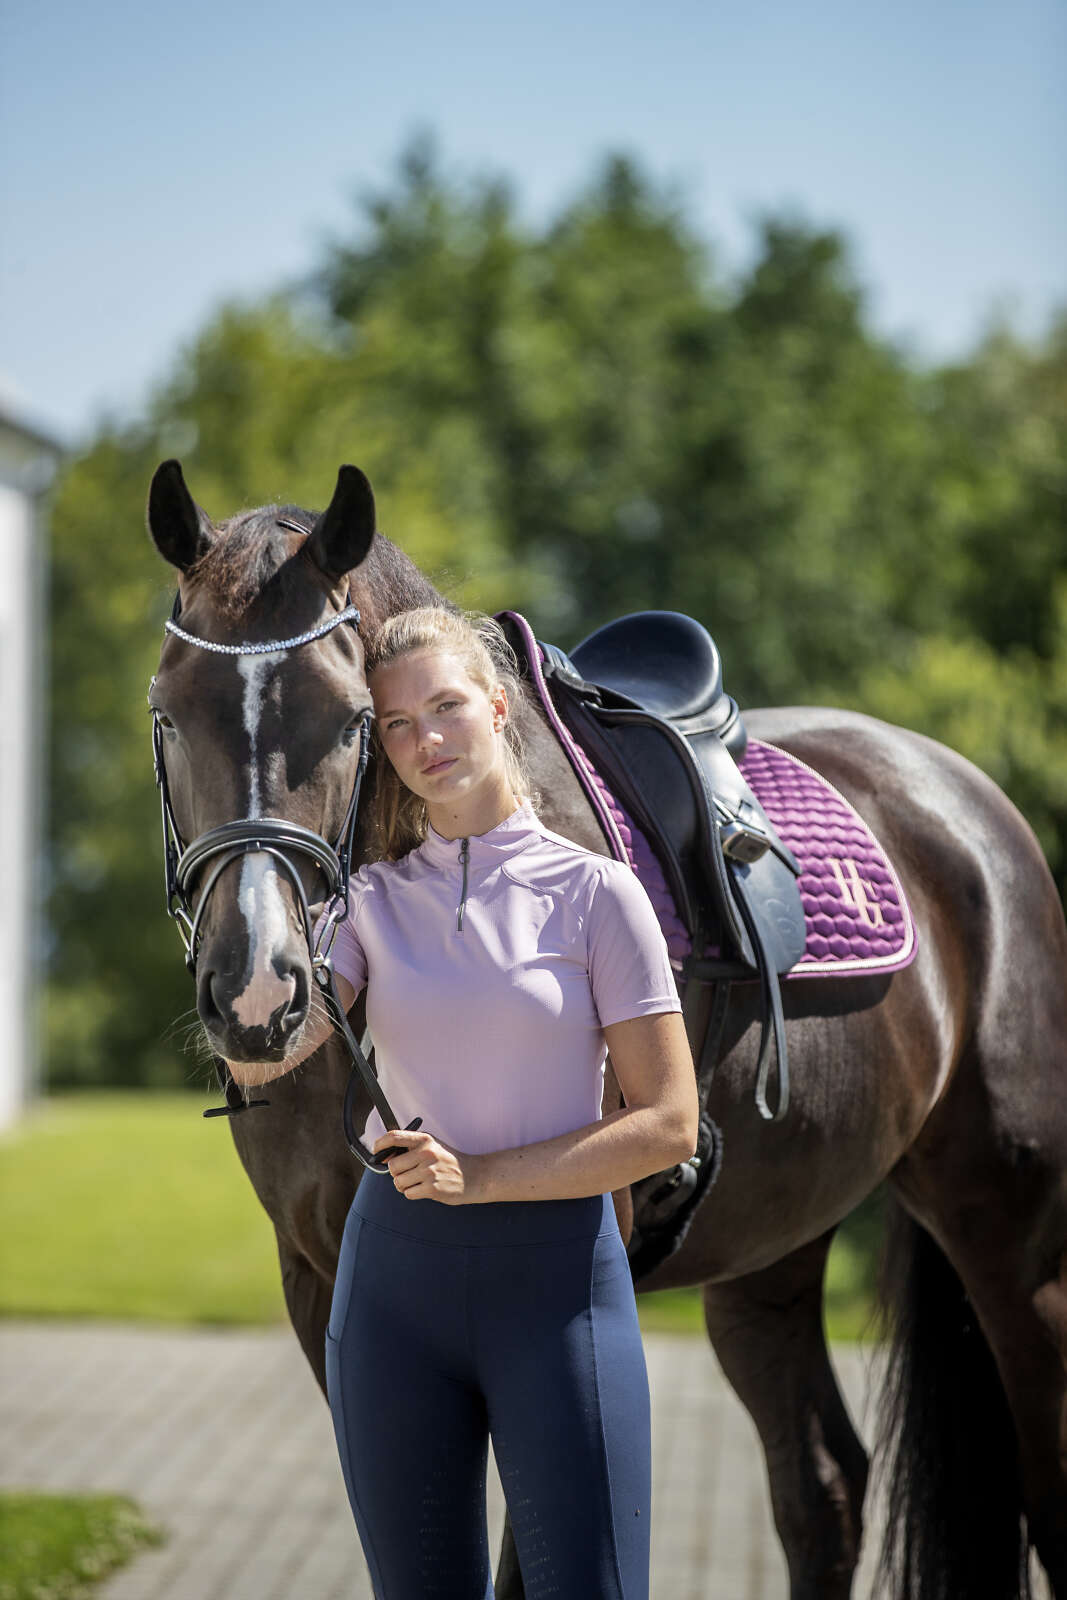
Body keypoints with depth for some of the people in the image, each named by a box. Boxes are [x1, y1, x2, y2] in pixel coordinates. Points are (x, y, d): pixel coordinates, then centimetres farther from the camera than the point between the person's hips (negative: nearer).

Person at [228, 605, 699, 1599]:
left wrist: (481, 1175, -14)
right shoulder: (372, 899, 5)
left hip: (558, 1275, -3)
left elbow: (668, 1124, -7)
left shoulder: (593, 893, -3)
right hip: (395, 1268, 3)